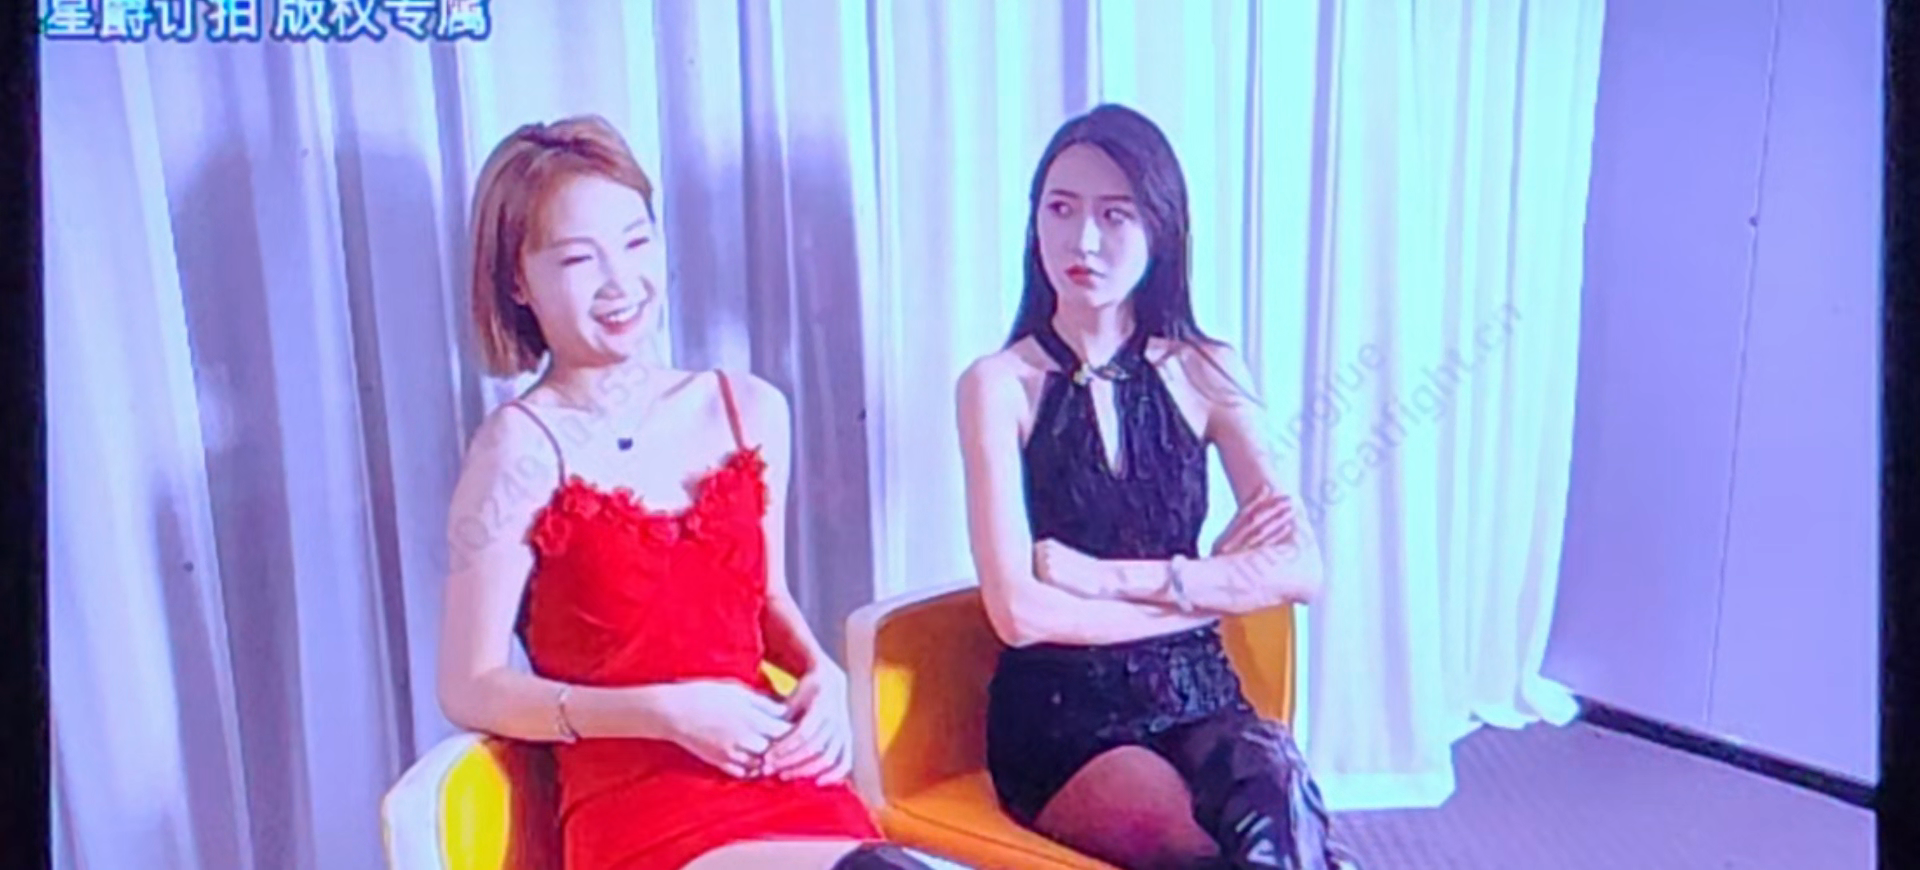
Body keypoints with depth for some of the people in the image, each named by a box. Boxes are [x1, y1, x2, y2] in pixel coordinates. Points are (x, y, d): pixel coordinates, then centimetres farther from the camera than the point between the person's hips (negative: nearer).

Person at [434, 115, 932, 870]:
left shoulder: (750, 410, 7)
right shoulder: (523, 447, -7)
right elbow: (473, 689, -4)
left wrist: (824, 677, 0)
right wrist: (663, 712, -14)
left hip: (786, 781, 5)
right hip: (640, 806, -5)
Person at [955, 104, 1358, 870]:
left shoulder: (1205, 373, 5)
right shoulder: (1001, 383, -5)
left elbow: (1303, 569, -5)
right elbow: (1020, 611, -15)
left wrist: (1113, 577, -13)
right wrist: (1207, 585, -7)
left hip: (1196, 698, 3)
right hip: (1062, 719, -2)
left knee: (1278, 783, -30)